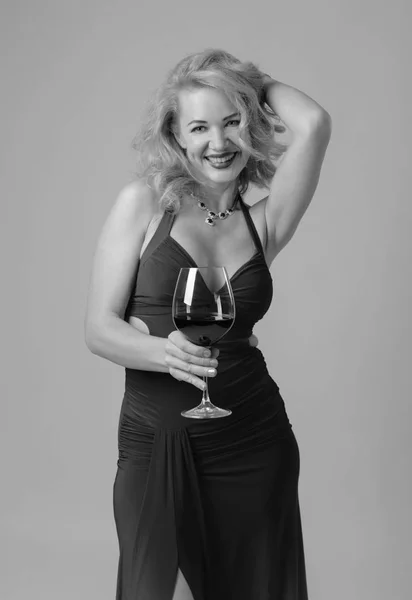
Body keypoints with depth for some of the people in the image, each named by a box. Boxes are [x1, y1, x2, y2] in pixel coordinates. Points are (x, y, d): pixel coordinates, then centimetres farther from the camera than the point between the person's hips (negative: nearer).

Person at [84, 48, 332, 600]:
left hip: (252, 442, 2)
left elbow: (313, 125, -10)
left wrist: (257, 83, 7)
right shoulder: (144, 202, 0)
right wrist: (166, 352, -23)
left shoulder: (263, 223, 5)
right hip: (154, 442, -2)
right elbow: (99, 328, -4)